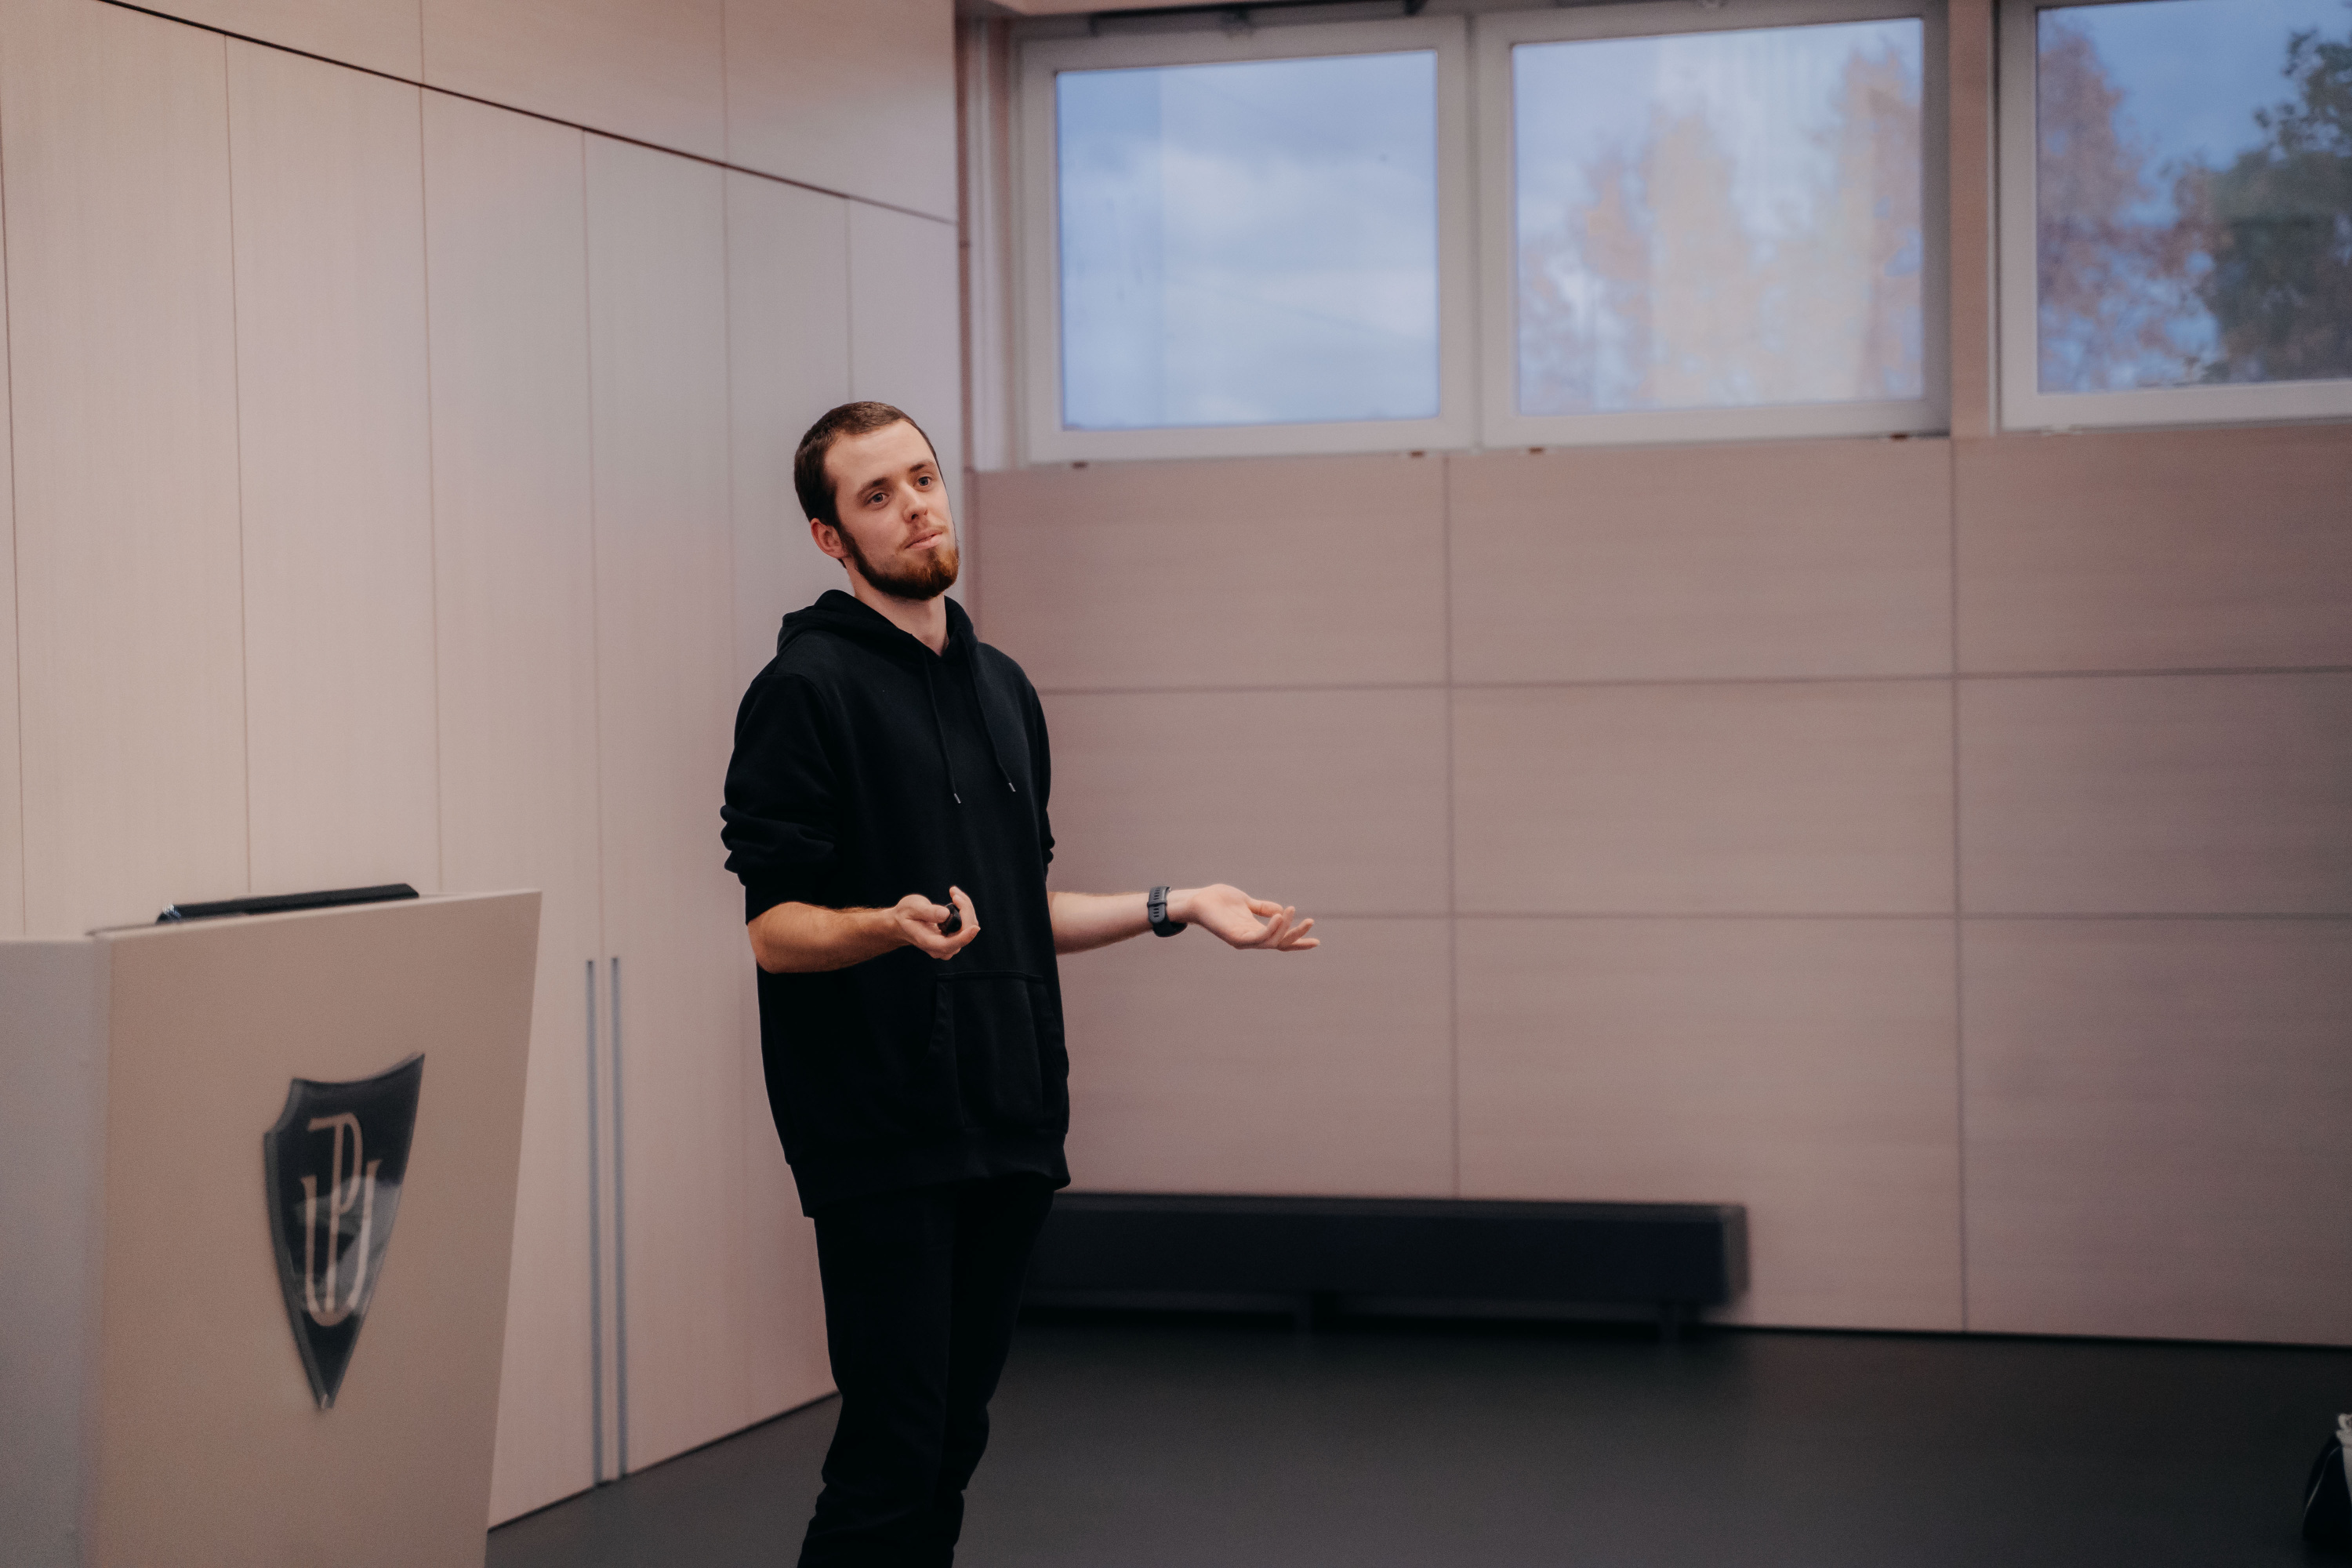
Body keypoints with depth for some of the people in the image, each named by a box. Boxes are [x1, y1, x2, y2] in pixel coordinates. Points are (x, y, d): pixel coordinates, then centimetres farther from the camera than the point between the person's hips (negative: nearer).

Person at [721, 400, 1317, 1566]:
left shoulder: (1002, 687, 17)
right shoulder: (807, 687, -6)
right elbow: (775, 931, -12)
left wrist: (1175, 906, 18)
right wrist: (892, 925, -30)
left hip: (1010, 1127, 7)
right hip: (881, 1136, -7)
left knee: (955, 1447, 9)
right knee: (891, 1463, -9)